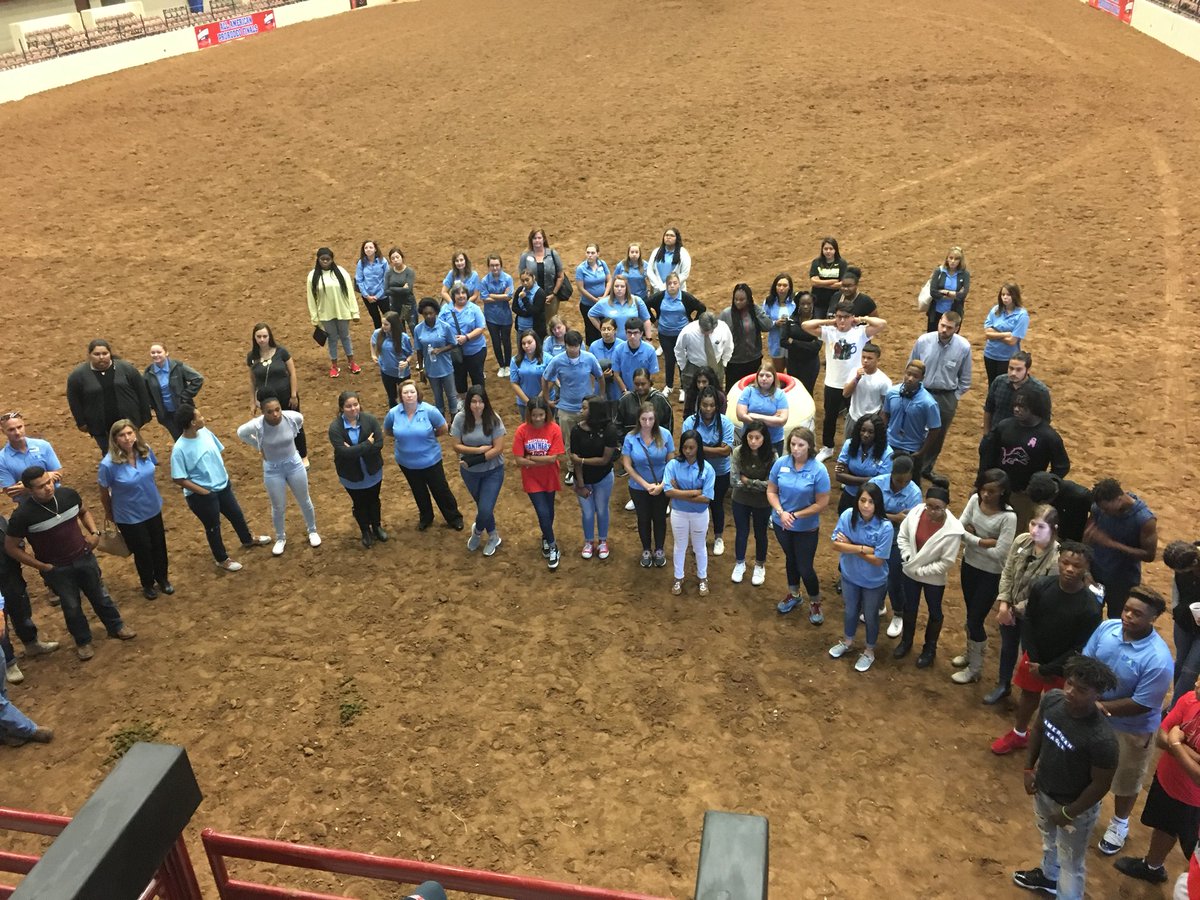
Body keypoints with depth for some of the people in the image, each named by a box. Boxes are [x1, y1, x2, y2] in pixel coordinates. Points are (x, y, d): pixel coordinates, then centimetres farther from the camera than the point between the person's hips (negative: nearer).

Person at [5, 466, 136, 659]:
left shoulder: (68, 494, -14)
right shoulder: (22, 515, -25)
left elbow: (84, 512, 9)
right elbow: (11, 547, -13)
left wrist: (95, 532, -7)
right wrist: (42, 566, -13)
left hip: (84, 557, 3)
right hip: (57, 569, -3)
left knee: (100, 595, 20)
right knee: (71, 606, 16)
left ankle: (116, 627, 44)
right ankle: (83, 641, 39)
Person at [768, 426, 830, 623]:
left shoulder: (818, 470, -23)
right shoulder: (780, 463, -14)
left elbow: (822, 503, -18)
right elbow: (771, 491, -6)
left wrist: (796, 515, -20)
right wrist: (781, 512, -21)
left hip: (806, 528, -3)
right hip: (781, 524, 3)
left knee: (805, 567, 7)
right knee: (790, 559, 25)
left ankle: (815, 603, 33)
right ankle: (793, 595, 48)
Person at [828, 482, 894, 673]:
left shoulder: (885, 527, -29)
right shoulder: (847, 516, -20)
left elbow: (878, 560, -26)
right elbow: (836, 544, -20)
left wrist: (850, 546, -23)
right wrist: (863, 548, -29)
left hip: (874, 582, -3)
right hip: (849, 575, 3)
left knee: (870, 616, 20)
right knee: (850, 610, 27)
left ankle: (869, 651, 44)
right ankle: (847, 641, 53)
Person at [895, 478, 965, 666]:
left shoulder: (953, 530, -30)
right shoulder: (916, 512, -20)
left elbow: (946, 562, -22)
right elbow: (902, 536, -3)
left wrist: (921, 570, -18)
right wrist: (907, 557, -12)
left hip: (934, 578, -3)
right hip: (910, 572, 4)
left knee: (934, 612, 21)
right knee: (909, 608, 25)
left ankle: (929, 649, 43)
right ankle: (906, 640, 49)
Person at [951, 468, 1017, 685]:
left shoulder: (1008, 517, -26)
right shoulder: (975, 499, -10)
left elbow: (998, 553, -26)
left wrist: (971, 539, -16)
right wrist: (982, 541, -23)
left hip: (991, 574, -6)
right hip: (969, 565, 6)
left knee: (976, 619, 4)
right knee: (971, 614, 23)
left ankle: (975, 670, 24)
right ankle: (971, 653, 46)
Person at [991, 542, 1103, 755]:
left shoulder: (1090, 608, -26)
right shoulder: (1040, 587, -17)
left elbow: (1080, 649, -19)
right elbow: (1027, 622, -5)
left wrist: (1046, 669, -16)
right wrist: (1033, 659, -9)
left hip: (1063, 667, -4)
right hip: (1035, 658, 4)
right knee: (1028, 695, 25)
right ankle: (1018, 734, 49)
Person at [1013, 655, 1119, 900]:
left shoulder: (1101, 738, -38)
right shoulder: (1052, 699, -21)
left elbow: (1101, 785, -23)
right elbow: (1038, 729, 1)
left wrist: (1069, 813, -13)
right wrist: (1029, 767, 2)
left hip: (1076, 806, -7)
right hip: (1043, 789, 7)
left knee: (1071, 863, 18)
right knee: (1049, 837, 34)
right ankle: (1048, 876, 62)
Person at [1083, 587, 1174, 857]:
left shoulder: (1158, 659, -33)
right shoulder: (1107, 627, -18)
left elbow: (1141, 705, -26)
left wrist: (1102, 707, -22)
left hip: (1132, 729, -4)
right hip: (1093, 716, 4)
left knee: (1126, 780, 21)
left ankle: (1119, 823, 48)